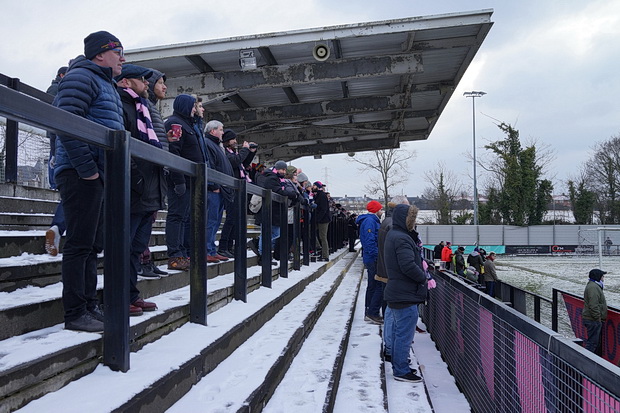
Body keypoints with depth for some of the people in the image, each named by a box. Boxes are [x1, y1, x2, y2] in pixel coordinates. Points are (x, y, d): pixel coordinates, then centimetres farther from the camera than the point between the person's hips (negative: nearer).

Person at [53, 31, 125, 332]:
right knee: (80, 244, -8)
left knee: (92, 245, 12)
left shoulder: (107, 86, 26)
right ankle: (75, 313, -2)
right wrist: (86, 167, -20)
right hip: (81, 174, -10)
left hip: (100, 175, 10)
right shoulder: (81, 77, -5)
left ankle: (89, 306, 19)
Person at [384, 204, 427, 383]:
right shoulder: (402, 239, -21)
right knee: (405, 334, -1)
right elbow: (408, 266, -26)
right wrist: (423, 277, -11)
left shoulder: (392, 235, 13)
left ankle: (397, 365, 31)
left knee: (397, 331, 19)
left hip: (395, 293, 11)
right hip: (406, 296, -11)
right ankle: (401, 371, 8)